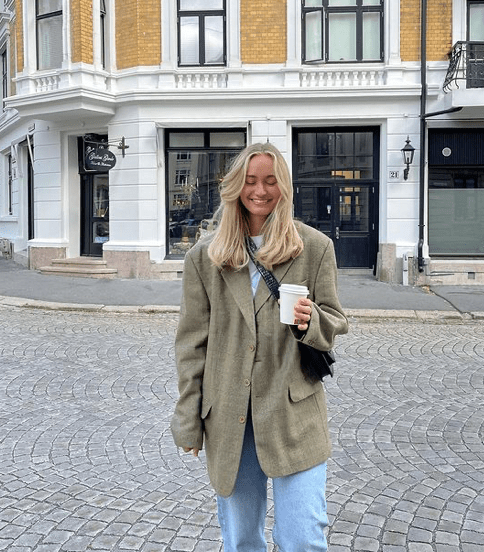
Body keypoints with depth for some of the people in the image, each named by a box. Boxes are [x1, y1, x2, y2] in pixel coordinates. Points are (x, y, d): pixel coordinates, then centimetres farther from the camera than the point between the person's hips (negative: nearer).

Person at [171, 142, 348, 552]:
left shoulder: (315, 247, 1)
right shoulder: (205, 256, 4)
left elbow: (334, 325, 6)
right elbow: (192, 342, 6)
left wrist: (309, 322, -19)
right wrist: (189, 421, 5)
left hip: (295, 414, -2)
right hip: (227, 417, 2)